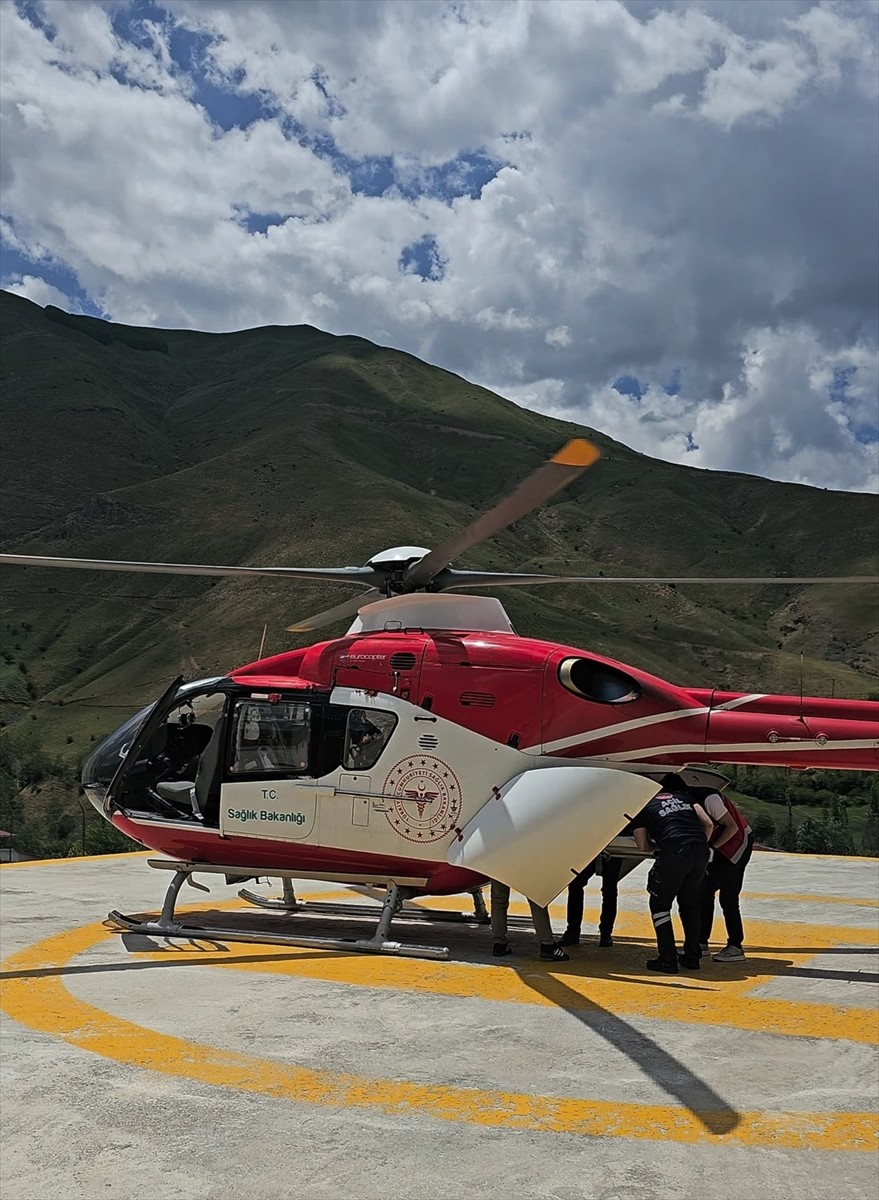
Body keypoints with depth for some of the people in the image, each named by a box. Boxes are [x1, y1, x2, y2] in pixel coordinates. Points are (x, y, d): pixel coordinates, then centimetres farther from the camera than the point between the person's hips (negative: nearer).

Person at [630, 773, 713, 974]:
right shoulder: (684, 797, 27)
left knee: (660, 904, 10)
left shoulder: (643, 807, 17)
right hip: (700, 850, 5)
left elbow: (643, 846, 15)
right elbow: (708, 824, 17)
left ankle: (667, 959, 5)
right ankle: (692, 957, 24)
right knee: (691, 904, 21)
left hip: (674, 852, -5)